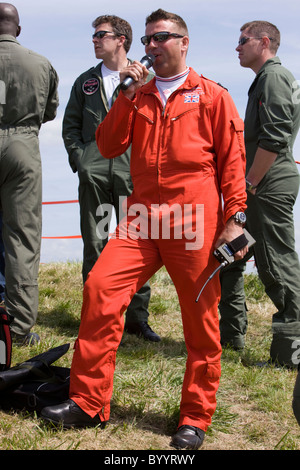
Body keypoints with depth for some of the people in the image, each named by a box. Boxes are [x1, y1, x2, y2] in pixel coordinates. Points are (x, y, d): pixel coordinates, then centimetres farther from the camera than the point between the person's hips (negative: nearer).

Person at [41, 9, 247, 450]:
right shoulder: (138, 96, 18)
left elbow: (232, 159, 3)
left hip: (195, 224, -3)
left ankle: (195, 418, 16)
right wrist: (128, 95, 0)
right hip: (142, 221, 4)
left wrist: (233, 218, -4)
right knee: (100, 286, -11)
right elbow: (108, 146, 9)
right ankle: (88, 402, -1)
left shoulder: (212, 96, 6)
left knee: (201, 321, 2)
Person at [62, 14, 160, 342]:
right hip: (93, 174, 3)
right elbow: (70, 126, 18)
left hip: (131, 172, -2)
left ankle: (137, 316, 6)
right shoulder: (86, 81, 17)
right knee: (94, 244, 3)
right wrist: (79, 160, 4)